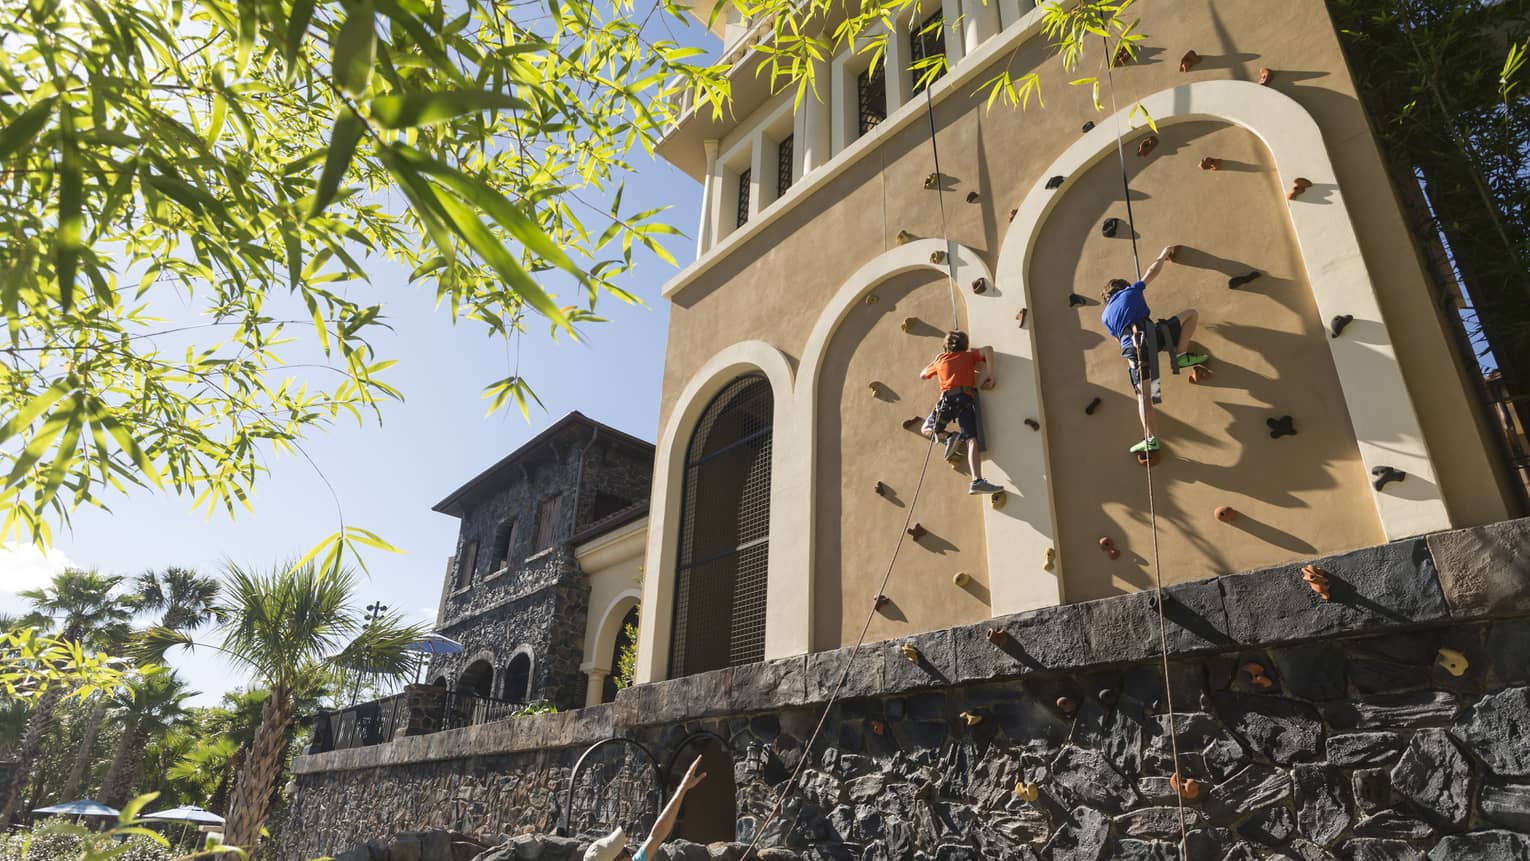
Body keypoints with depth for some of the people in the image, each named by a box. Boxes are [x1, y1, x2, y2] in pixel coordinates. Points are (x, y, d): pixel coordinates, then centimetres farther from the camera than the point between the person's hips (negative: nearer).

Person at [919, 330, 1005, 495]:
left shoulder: (940, 360, 24)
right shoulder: (968, 356, 21)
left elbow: (922, 375, 38)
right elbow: (988, 350, 4)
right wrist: (990, 376, 4)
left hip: (948, 399, 1)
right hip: (967, 398, -1)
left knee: (926, 429, 21)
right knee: (972, 440, -15)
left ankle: (949, 437, -9)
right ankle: (977, 481, -34)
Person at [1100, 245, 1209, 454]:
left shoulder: (1105, 315, 26)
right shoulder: (1131, 291, 21)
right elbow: (1153, 271, 31)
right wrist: (1164, 254, 47)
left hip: (1131, 348, 3)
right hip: (1151, 335, -3)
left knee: (1143, 395, 3)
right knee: (1191, 313, 17)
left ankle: (1150, 438, -8)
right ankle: (1180, 355, 7)